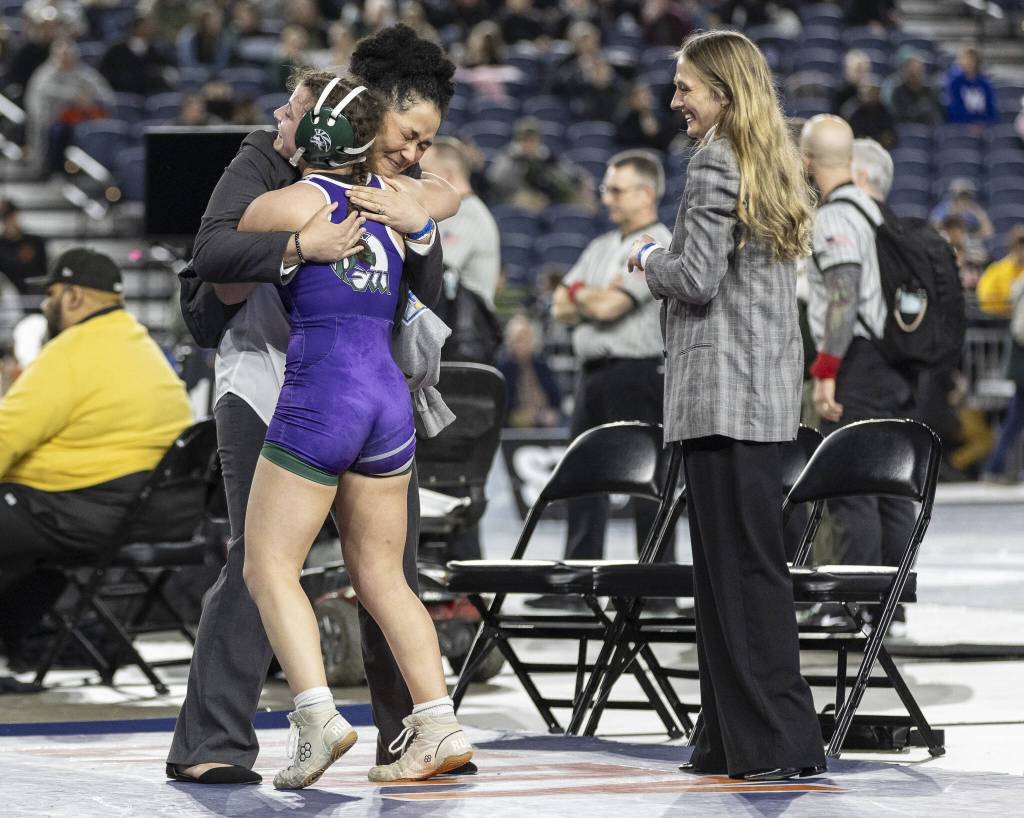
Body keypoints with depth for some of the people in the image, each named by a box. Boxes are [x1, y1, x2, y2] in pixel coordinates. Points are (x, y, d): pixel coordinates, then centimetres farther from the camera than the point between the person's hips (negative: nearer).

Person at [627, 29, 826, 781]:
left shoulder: (717, 163, -12)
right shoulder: (774, 166, 16)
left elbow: (696, 280, -17)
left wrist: (650, 258, 1)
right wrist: (670, 262, 17)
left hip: (723, 394, -9)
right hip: (769, 390, 9)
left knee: (743, 568, -7)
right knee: (738, 567, 11)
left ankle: (777, 740, -6)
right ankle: (737, 739, 14)